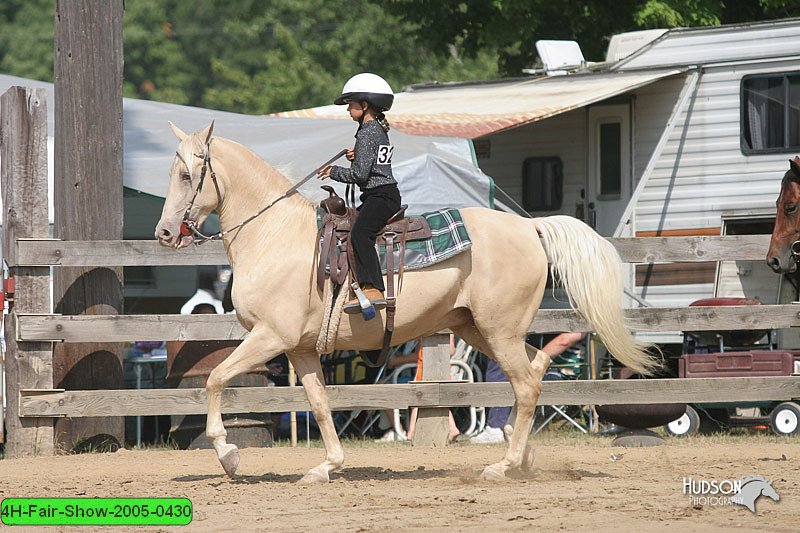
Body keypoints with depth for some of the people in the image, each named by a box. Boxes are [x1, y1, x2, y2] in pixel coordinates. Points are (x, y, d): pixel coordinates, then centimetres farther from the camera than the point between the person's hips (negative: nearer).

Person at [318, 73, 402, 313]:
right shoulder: (380, 129, 19)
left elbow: (360, 174, -16)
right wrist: (357, 156, 10)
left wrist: (334, 172, -1)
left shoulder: (367, 133, -11)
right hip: (388, 194, 11)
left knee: (360, 233, -31)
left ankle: (372, 289, -49)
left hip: (379, 196, -11)